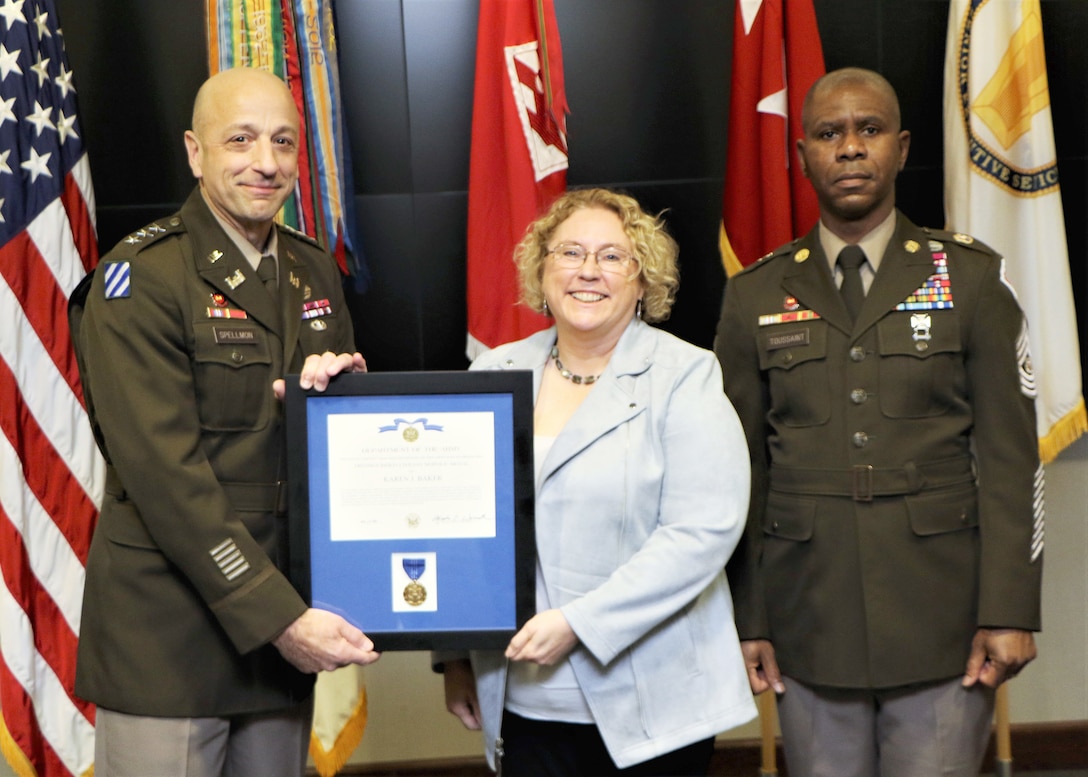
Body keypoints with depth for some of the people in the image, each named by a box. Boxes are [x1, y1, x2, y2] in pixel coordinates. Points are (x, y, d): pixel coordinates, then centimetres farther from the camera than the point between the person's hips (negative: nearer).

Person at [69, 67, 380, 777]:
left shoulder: (315, 271, 10)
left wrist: (343, 384, -8)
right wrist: (278, 617, -20)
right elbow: (164, 472, -18)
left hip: (286, 610, 6)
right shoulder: (142, 278, -11)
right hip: (169, 632, -6)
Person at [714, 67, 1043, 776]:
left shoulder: (972, 278, 3)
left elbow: (1009, 457, 0)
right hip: (809, 626, 1)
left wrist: (1009, 612, -6)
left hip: (942, 630, -1)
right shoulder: (755, 296, 6)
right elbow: (740, 469, 6)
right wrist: (745, 619, 3)